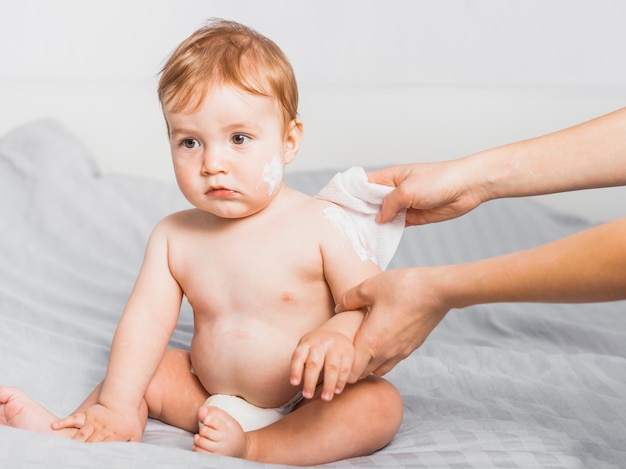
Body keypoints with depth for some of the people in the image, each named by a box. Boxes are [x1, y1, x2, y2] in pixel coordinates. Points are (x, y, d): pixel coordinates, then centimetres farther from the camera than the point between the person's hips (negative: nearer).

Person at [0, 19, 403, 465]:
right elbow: (147, 321, -8)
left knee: (381, 404, -28)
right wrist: (117, 406, -19)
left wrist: (339, 333, -38)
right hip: (206, 394, 4)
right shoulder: (174, 236, -2)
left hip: (302, 406, -4)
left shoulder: (321, 225, -14)